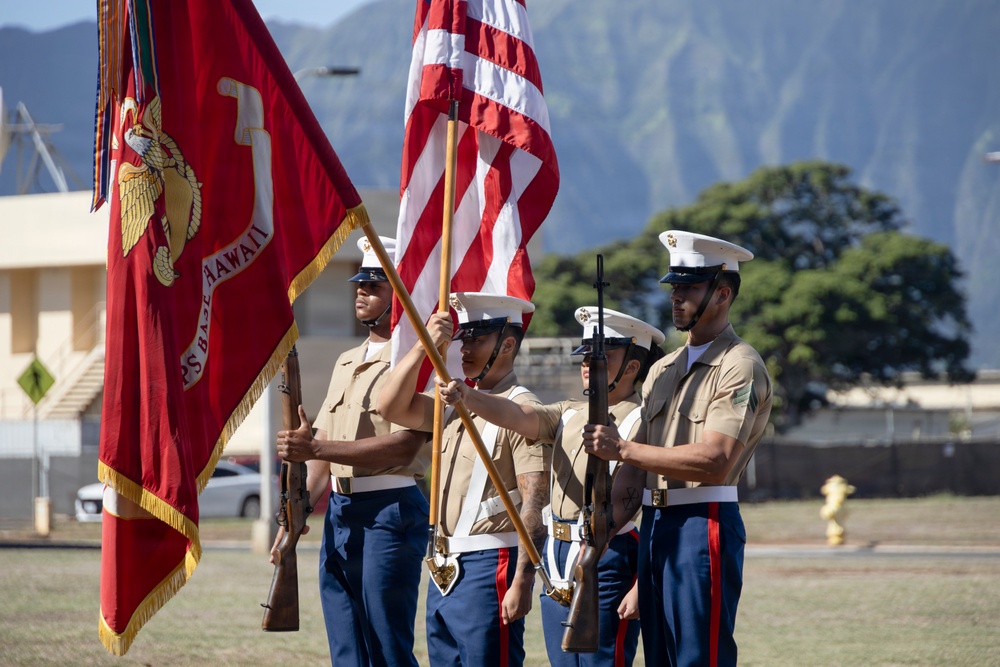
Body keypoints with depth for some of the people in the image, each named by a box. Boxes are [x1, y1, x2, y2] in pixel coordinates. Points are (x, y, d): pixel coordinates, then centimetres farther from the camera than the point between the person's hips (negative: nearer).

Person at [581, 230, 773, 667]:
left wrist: (622, 448, -19)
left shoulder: (740, 367, -9)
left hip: (704, 527, -8)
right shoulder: (663, 370, 18)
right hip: (654, 527, 9)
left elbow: (714, 461, -20)